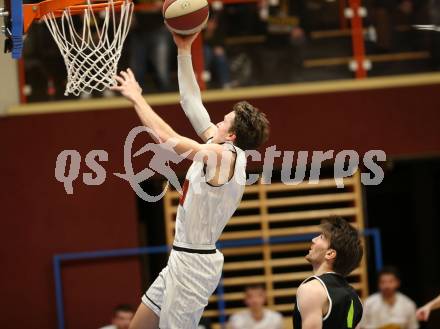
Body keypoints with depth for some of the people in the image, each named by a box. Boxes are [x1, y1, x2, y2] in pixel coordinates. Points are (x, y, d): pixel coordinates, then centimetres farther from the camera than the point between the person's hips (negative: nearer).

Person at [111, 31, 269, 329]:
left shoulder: (221, 156, -19)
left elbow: (165, 135, -21)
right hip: (183, 258, 10)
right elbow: (192, 103, 13)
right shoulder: (225, 151, 6)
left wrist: (137, 98, -9)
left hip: (193, 261, -10)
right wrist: (184, 51, 12)